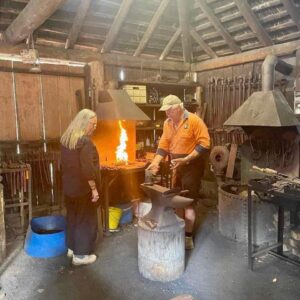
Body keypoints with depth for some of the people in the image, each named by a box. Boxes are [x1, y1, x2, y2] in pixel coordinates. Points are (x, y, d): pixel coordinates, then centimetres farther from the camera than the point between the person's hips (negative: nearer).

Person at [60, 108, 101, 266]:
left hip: (69, 186, 8)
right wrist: (94, 188, -19)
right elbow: (87, 169, -26)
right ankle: (81, 255, 15)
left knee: (72, 216, 21)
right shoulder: (85, 141, -22)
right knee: (86, 219, 5)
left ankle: (72, 247, 34)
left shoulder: (66, 138, 6)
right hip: (83, 188, -8)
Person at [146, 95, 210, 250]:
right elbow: (163, 145, 8)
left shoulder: (194, 120, -16)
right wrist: (156, 161, -7)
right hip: (176, 166, 7)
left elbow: (204, 143, -18)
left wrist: (186, 159, -25)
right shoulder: (167, 123, 5)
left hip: (191, 166, -7)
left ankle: (188, 238, 8)